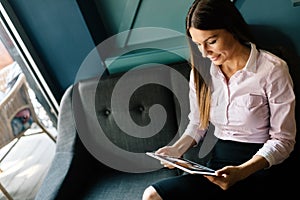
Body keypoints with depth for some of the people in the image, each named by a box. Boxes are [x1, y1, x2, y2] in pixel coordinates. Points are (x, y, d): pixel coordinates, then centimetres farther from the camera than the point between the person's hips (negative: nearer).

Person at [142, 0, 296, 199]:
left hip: (257, 167, -4)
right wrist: (177, 149, -7)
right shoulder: (201, 70, 5)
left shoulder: (272, 69, -10)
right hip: (218, 161, 4)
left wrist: (242, 172, -22)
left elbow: (283, 139, -8)